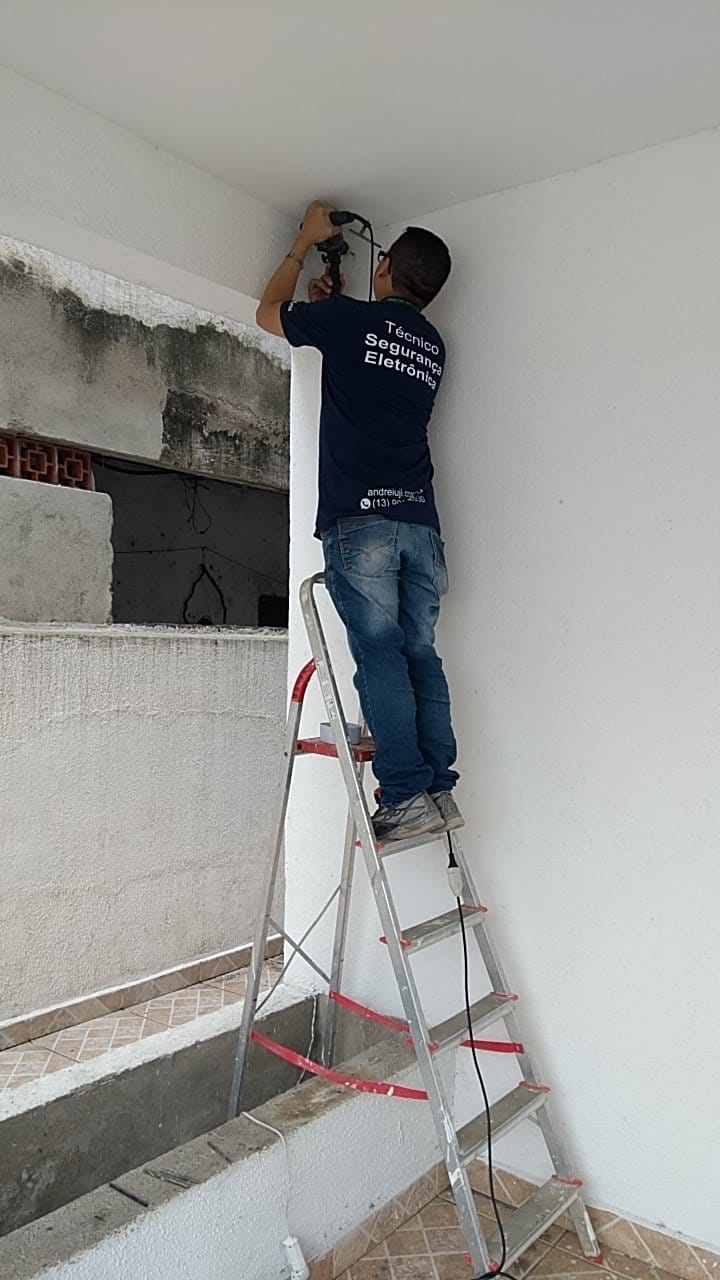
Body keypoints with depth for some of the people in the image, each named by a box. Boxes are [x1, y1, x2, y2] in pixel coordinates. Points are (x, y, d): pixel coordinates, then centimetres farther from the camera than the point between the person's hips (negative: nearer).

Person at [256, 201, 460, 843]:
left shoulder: (349, 319, 5)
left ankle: (408, 795, -10)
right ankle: (442, 788, 5)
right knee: (420, 653, 6)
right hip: (420, 518, 6)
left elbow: (269, 312, 24)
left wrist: (306, 242, 35)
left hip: (360, 516, -5)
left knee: (380, 654, -8)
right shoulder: (433, 345, 21)